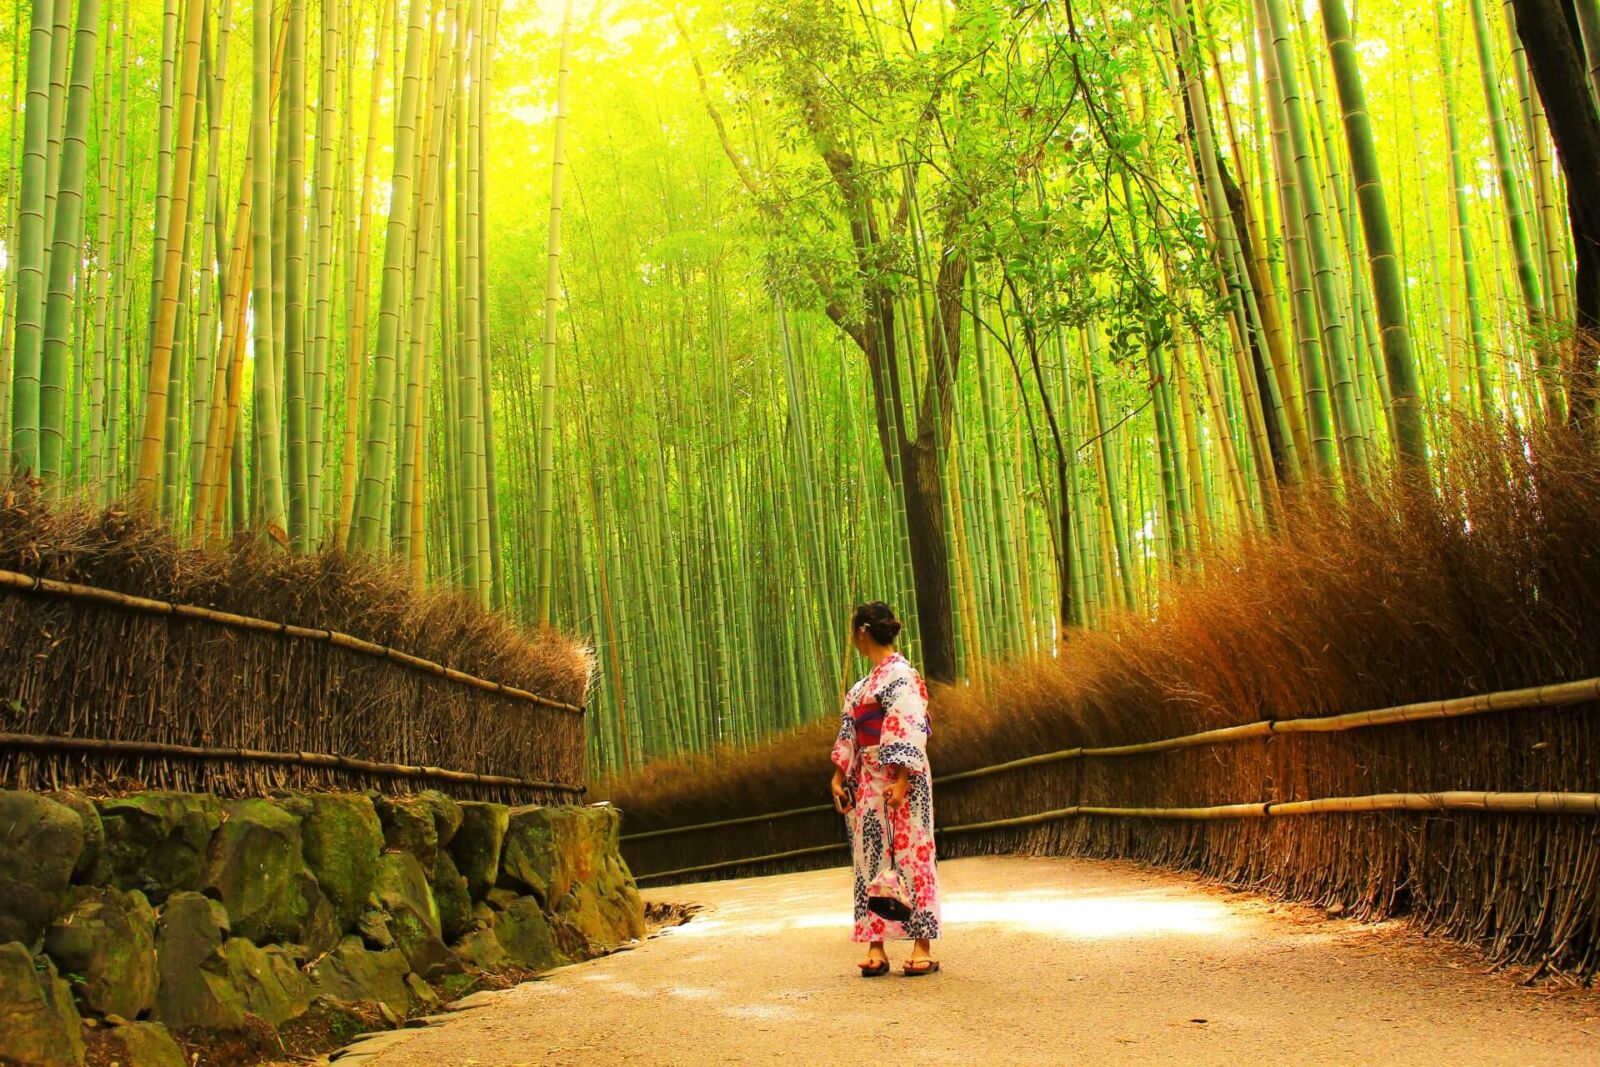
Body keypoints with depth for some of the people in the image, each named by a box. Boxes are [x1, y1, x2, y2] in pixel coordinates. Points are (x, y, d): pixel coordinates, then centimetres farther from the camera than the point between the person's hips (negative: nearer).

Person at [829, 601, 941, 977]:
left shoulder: (901, 675, -11)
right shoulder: (864, 685, 16)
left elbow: (911, 734, -17)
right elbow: (849, 734, 18)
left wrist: (901, 782, -22)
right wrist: (839, 776, 12)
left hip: (900, 779, -9)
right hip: (869, 780, 9)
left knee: (911, 854, -4)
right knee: (871, 858, 5)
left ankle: (922, 947, 2)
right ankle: (876, 947, 8)